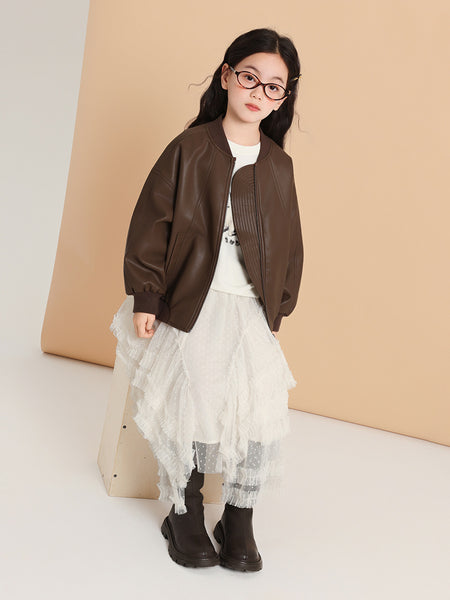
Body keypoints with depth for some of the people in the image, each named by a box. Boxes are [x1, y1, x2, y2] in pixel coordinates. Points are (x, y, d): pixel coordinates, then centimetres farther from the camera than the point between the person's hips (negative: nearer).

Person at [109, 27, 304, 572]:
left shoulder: (278, 166, 7)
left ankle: (239, 520, 10)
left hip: (251, 311, 3)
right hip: (189, 305, -3)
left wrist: (277, 309, 12)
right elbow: (151, 224, -4)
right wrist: (144, 298, -6)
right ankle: (184, 512, 18)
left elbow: (287, 243, 14)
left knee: (260, 408, -9)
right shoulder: (190, 148, -4)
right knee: (188, 405, -5)